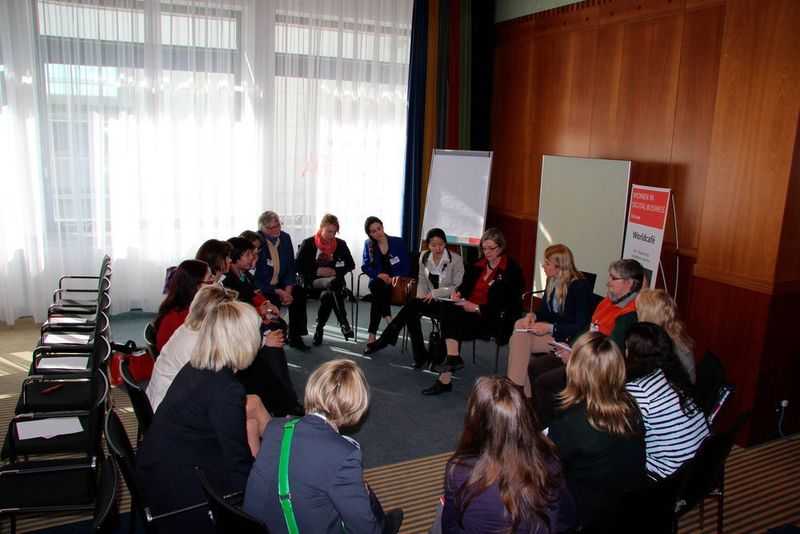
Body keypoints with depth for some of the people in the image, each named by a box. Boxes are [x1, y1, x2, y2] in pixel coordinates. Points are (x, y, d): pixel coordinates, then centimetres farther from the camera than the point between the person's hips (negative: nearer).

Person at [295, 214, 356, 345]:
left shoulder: (340, 244, 10)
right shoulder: (308, 243, 3)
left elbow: (351, 264, 11)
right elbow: (298, 266, 1)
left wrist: (335, 271, -6)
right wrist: (317, 271, -12)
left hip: (333, 279, 3)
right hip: (312, 281, -2)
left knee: (327, 295, -37)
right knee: (333, 282, -37)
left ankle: (319, 327, -15)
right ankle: (343, 323, -39)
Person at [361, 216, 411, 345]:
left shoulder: (398, 242, 3)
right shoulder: (368, 244, 9)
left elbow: (406, 267, 2)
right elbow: (365, 267, 6)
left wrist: (395, 278, -17)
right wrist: (379, 274, -13)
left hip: (395, 283, -1)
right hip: (378, 280, 1)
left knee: (377, 296, -32)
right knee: (376, 285, -36)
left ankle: (372, 333, -33)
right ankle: (388, 318, -41)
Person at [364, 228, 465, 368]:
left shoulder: (456, 260, -11)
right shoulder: (424, 256, 5)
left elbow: (459, 287, -13)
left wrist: (434, 293, -18)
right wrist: (421, 296, -6)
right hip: (430, 300, 5)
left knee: (413, 306, -27)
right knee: (412, 314, -28)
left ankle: (383, 341, -16)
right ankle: (420, 355, -17)